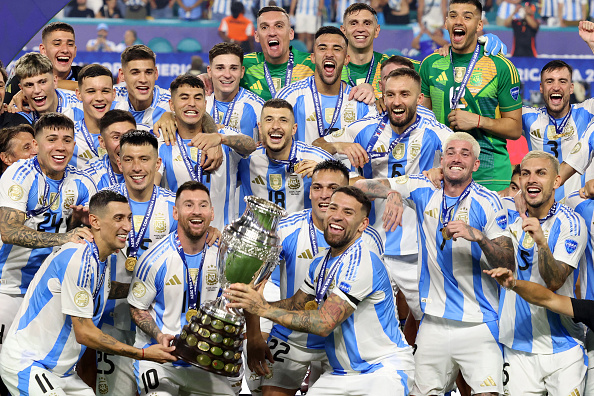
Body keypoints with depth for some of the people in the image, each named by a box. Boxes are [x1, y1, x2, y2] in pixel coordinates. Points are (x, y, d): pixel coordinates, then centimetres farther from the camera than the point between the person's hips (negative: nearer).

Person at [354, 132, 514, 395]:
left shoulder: (487, 203, -3)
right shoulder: (424, 190, 5)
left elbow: (508, 266, -6)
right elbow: (362, 186, 5)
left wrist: (478, 236, -23)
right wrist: (392, 193, -16)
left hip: (479, 324, -3)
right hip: (434, 322, 3)